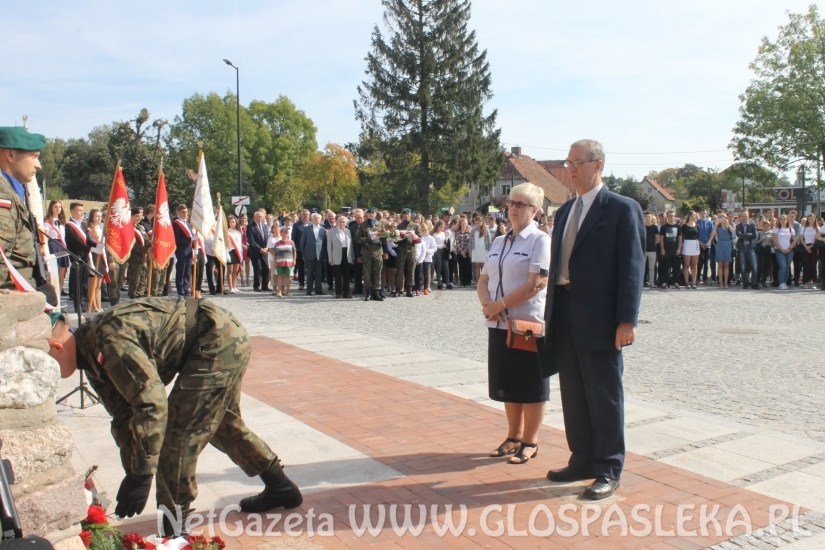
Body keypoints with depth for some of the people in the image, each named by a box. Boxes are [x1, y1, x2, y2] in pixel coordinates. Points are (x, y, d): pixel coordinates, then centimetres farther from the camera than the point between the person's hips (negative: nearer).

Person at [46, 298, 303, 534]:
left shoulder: (108, 341, -25)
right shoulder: (94, 354, 6)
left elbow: (152, 403, -31)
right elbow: (123, 416, 14)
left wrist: (140, 477, -26)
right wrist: (132, 473, 17)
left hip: (219, 341, -11)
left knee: (178, 433, -9)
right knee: (223, 424, 24)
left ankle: (173, 529, 4)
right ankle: (282, 488, 38)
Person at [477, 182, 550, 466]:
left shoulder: (539, 240, -8)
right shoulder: (499, 242, 14)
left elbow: (537, 283, -17)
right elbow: (484, 279, 12)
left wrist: (500, 304, -16)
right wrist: (487, 304, -8)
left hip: (528, 324, -7)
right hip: (499, 324, 7)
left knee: (530, 387, 4)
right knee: (507, 384, 14)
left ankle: (530, 442, 17)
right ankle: (514, 436, 28)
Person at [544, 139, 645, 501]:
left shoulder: (622, 209, -5)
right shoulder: (565, 211, 16)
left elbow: (632, 267, -10)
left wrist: (627, 320, -17)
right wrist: (552, 315, 11)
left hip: (599, 319, -7)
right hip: (564, 317, 7)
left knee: (604, 396, 3)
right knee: (573, 395, 13)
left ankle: (609, 470, 15)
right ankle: (583, 461, 26)